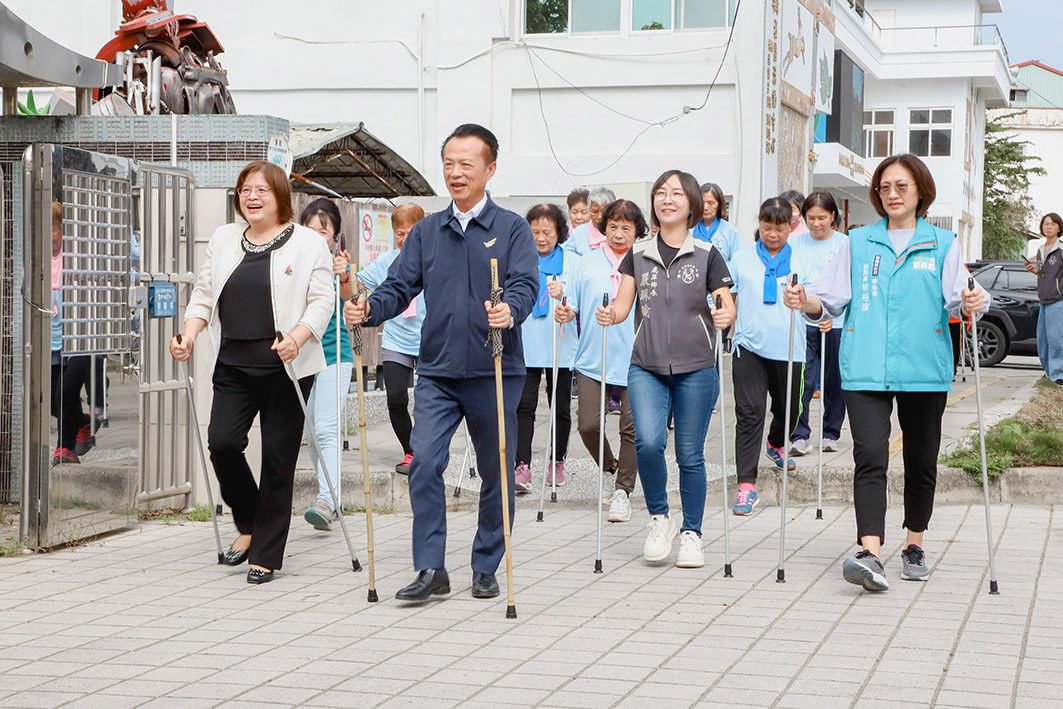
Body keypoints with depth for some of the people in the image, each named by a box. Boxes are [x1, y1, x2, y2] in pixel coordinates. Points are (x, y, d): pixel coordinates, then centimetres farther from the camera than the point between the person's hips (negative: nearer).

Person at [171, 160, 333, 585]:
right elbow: (203, 294, 15)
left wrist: (297, 338, -22)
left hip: (285, 369, -4)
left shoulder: (307, 243, 0)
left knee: (278, 458, -1)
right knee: (222, 442, -11)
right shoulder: (223, 240, 14)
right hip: (233, 365, 4)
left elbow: (322, 301, -6)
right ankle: (249, 524, 15)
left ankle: (266, 555, 9)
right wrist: (189, 334, -2)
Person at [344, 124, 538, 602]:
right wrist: (368, 310, -13)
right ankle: (430, 569, -5)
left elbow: (525, 286, -13)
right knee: (424, 464, -11)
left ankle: (486, 568, 20)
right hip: (437, 372, 3)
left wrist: (509, 311, -35)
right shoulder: (426, 232, 12)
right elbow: (400, 286, 8)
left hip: (495, 373, -2)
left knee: (496, 474, 6)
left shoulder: (512, 229, 1)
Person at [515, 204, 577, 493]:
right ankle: (522, 466, -17)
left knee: (561, 408, 10)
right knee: (524, 405, -12)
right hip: (525, 345, 0)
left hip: (560, 346, 0)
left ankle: (558, 461, 25)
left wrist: (564, 296, -24)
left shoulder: (572, 262, 4)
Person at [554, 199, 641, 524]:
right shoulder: (588, 263, 8)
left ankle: (623, 490, 14)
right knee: (588, 423, -6)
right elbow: (575, 306, 10)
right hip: (593, 359, 1)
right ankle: (610, 466, 23)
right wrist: (565, 313, -11)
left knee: (632, 426, 0)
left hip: (635, 360, -1)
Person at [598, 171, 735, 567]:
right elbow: (623, 304, 5)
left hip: (695, 369, -1)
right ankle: (659, 519, 4)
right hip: (646, 367, 1)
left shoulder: (707, 255, 3)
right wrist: (609, 315, -17)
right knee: (648, 441, -18)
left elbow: (727, 307, 1)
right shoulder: (638, 255, 9)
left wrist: (725, 317, -22)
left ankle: (691, 533, 18)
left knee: (690, 454, 3)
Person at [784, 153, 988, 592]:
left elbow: (956, 297, -2)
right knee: (870, 457, -15)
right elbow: (832, 298, 7)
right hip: (865, 370, 0)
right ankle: (870, 555, -24)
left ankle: (914, 546, 27)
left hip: (924, 370, 1)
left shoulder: (942, 244, 10)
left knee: (921, 461, 10)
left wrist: (971, 303, -24)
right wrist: (805, 301, -13)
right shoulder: (858, 243, 13)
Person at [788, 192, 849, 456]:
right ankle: (800, 435, -3)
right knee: (802, 381, -9)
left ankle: (831, 433, 23)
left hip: (836, 323, 0)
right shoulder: (795, 243, 6)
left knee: (834, 382, 9)